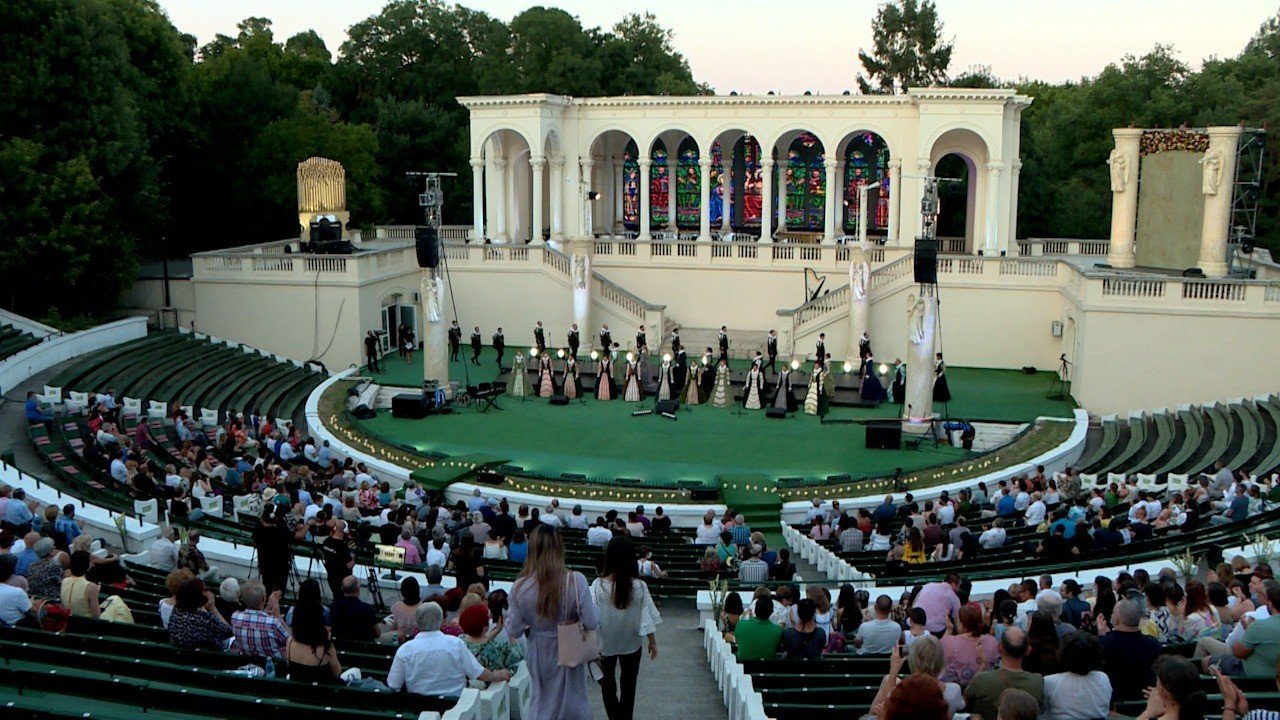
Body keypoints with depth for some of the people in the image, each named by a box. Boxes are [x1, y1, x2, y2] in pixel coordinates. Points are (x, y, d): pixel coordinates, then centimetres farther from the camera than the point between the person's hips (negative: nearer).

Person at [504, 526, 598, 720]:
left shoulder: (520, 587, -19)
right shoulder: (575, 581, -25)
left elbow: (514, 631, -9)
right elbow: (592, 622, -20)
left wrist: (509, 613, 10)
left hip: (539, 654, 1)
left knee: (542, 702, 23)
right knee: (574, 704, 20)